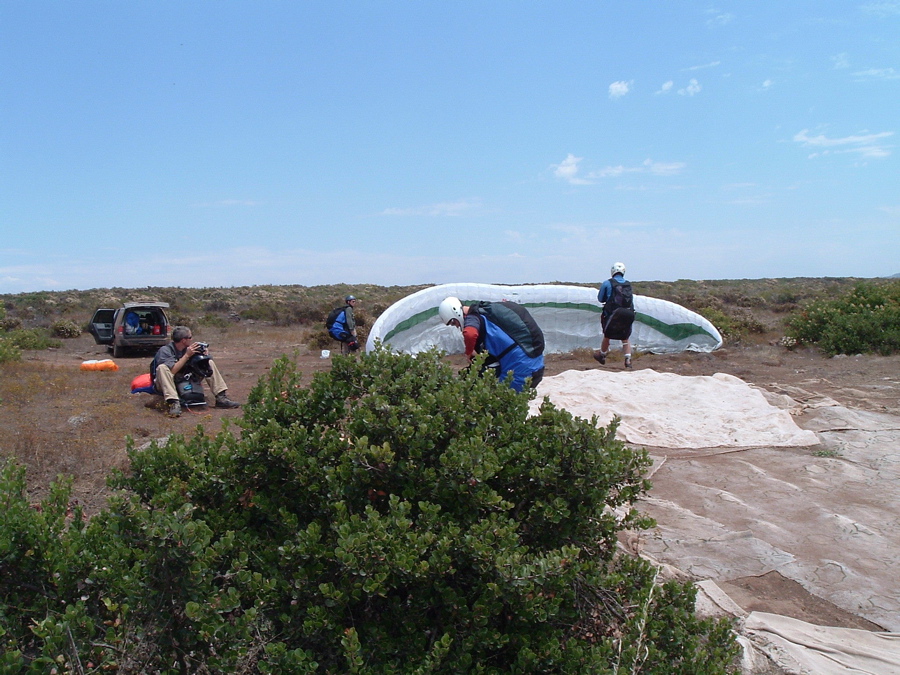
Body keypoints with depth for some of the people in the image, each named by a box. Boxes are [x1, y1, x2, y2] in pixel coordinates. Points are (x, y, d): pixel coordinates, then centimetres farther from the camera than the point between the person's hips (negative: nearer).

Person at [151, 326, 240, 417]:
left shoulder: (189, 348, -2)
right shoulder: (165, 350, -19)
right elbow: (172, 371, -31)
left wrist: (203, 355, -19)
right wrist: (187, 355, -28)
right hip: (165, 385, -6)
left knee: (209, 363, -1)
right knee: (162, 368, -36)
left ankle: (221, 397, -11)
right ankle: (174, 403, -44)